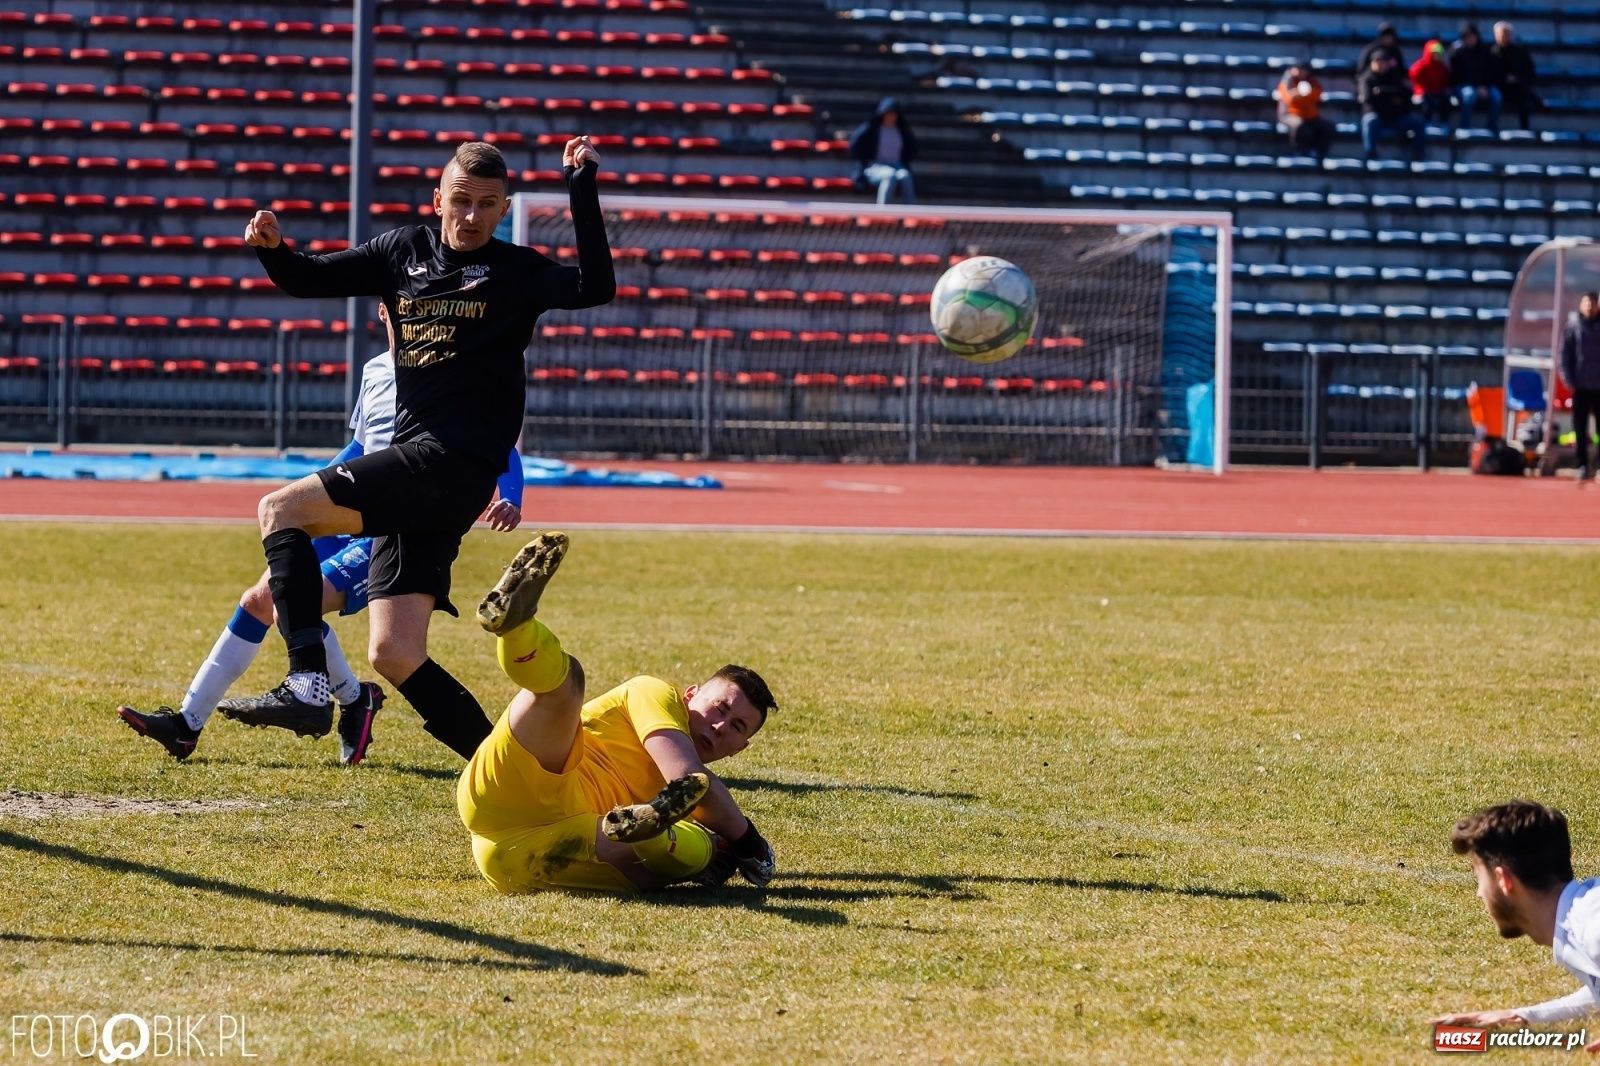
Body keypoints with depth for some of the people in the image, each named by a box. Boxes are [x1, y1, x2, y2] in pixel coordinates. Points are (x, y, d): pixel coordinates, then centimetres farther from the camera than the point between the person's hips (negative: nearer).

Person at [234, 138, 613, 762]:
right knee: (393, 656, 1)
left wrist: (582, 190, -21)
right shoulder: (404, 251, 16)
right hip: (414, 468, 7)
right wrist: (272, 248, 0)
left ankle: (307, 681, -24)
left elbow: (594, 289, -16)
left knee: (282, 509, -16)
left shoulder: (517, 272, 1)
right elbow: (310, 280, 21)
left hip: (456, 461, -7)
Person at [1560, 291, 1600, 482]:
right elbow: (1565, 355, 2)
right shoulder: (1573, 327, 2)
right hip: (1581, 386, 0)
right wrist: (1569, 380, -7)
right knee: (1580, 429, 2)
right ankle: (1583, 467, 6)